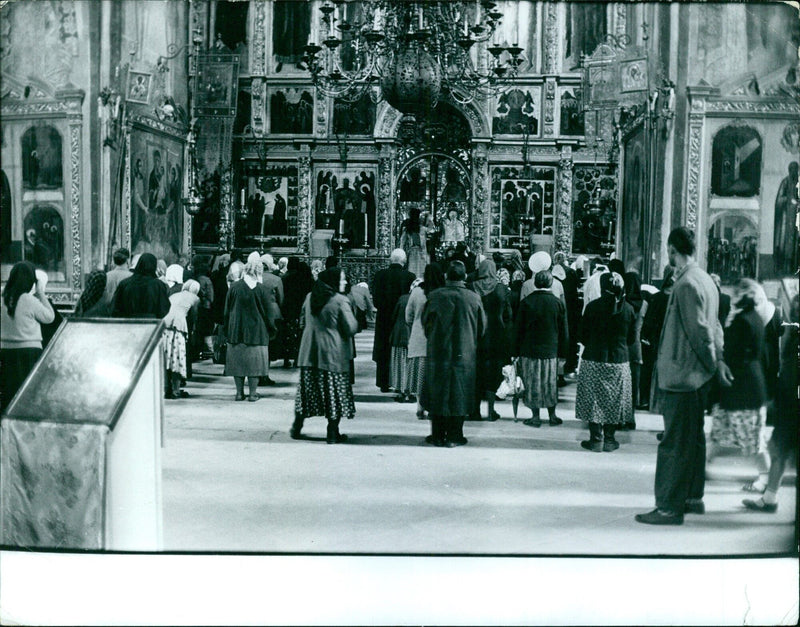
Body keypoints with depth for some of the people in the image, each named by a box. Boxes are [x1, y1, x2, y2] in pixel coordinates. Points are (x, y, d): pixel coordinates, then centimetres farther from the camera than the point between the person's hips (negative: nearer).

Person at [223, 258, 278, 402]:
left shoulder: (234, 287, -4)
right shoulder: (262, 290, -9)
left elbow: (227, 310, 2)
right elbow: (267, 313, -4)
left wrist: (227, 330, 11)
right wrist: (272, 328, 9)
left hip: (236, 331, 1)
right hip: (256, 331, -1)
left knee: (237, 360, 9)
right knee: (254, 362, 5)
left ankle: (239, 392, 11)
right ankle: (253, 393, 6)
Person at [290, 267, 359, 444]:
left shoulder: (310, 297, 6)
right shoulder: (340, 301, -14)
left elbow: (303, 321, 18)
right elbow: (351, 328, -13)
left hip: (309, 353, 6)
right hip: (333, 354, -6)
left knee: (306, 390, 14)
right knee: (335, 392, 3)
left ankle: (297, 428, 20)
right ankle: (333, 433, 7)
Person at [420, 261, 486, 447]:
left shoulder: (434, 296, -8)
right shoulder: (474, 298, -7)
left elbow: (425, 322, 4)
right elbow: (482, 327, 4)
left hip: (438, 353, 0)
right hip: (465, 354, 0)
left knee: (438, 393, 9)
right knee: (459, 395, 8)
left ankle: (437, 435, 14)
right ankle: (454, 436, 11)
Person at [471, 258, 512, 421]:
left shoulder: (472, 288, -5)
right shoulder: (502, 289, -5)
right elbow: (508, 315, -3)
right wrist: (507, 337, 5)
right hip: (496, 336, 0)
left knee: (476, 372, 9)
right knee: (493, 373, 6)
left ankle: (476, 410, 11)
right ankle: (490, 411, 6)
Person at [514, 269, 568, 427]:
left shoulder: (526, 302, -7)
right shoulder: (558, 303, -3)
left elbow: (518, 329, -3)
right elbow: (564, 331, 3)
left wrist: (516, 352, 3)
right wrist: (562, 352, 12)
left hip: (529, 350, -1)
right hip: (550, 350, 2)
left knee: (532, 384, 6)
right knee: (550, 383, 12)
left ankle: (535, 417, 11)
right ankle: (552, 416, 18)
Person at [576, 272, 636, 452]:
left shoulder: (593, 307, -9)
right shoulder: (628, 309, -3)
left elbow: (583, 336, -3)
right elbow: (631, 339, 5)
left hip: (594, 360, -2)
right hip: (619, 361, 2)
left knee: (594, 399, 6)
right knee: (614, 400, 11)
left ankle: (596, 439, 7)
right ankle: (609, 439, 15)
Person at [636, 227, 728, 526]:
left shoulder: (686, 284, -19)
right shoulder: (705, 280, 11)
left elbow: (700, 332, -18)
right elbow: (713, 326, 13)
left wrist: (714, 362, -6)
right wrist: (718, 359, 8)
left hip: (680, 375, -10)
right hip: (696, 376, 10)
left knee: (674, 442, -4)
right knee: (693, 438, 17)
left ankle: (670, 507, 1)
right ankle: (693, 497, 28)